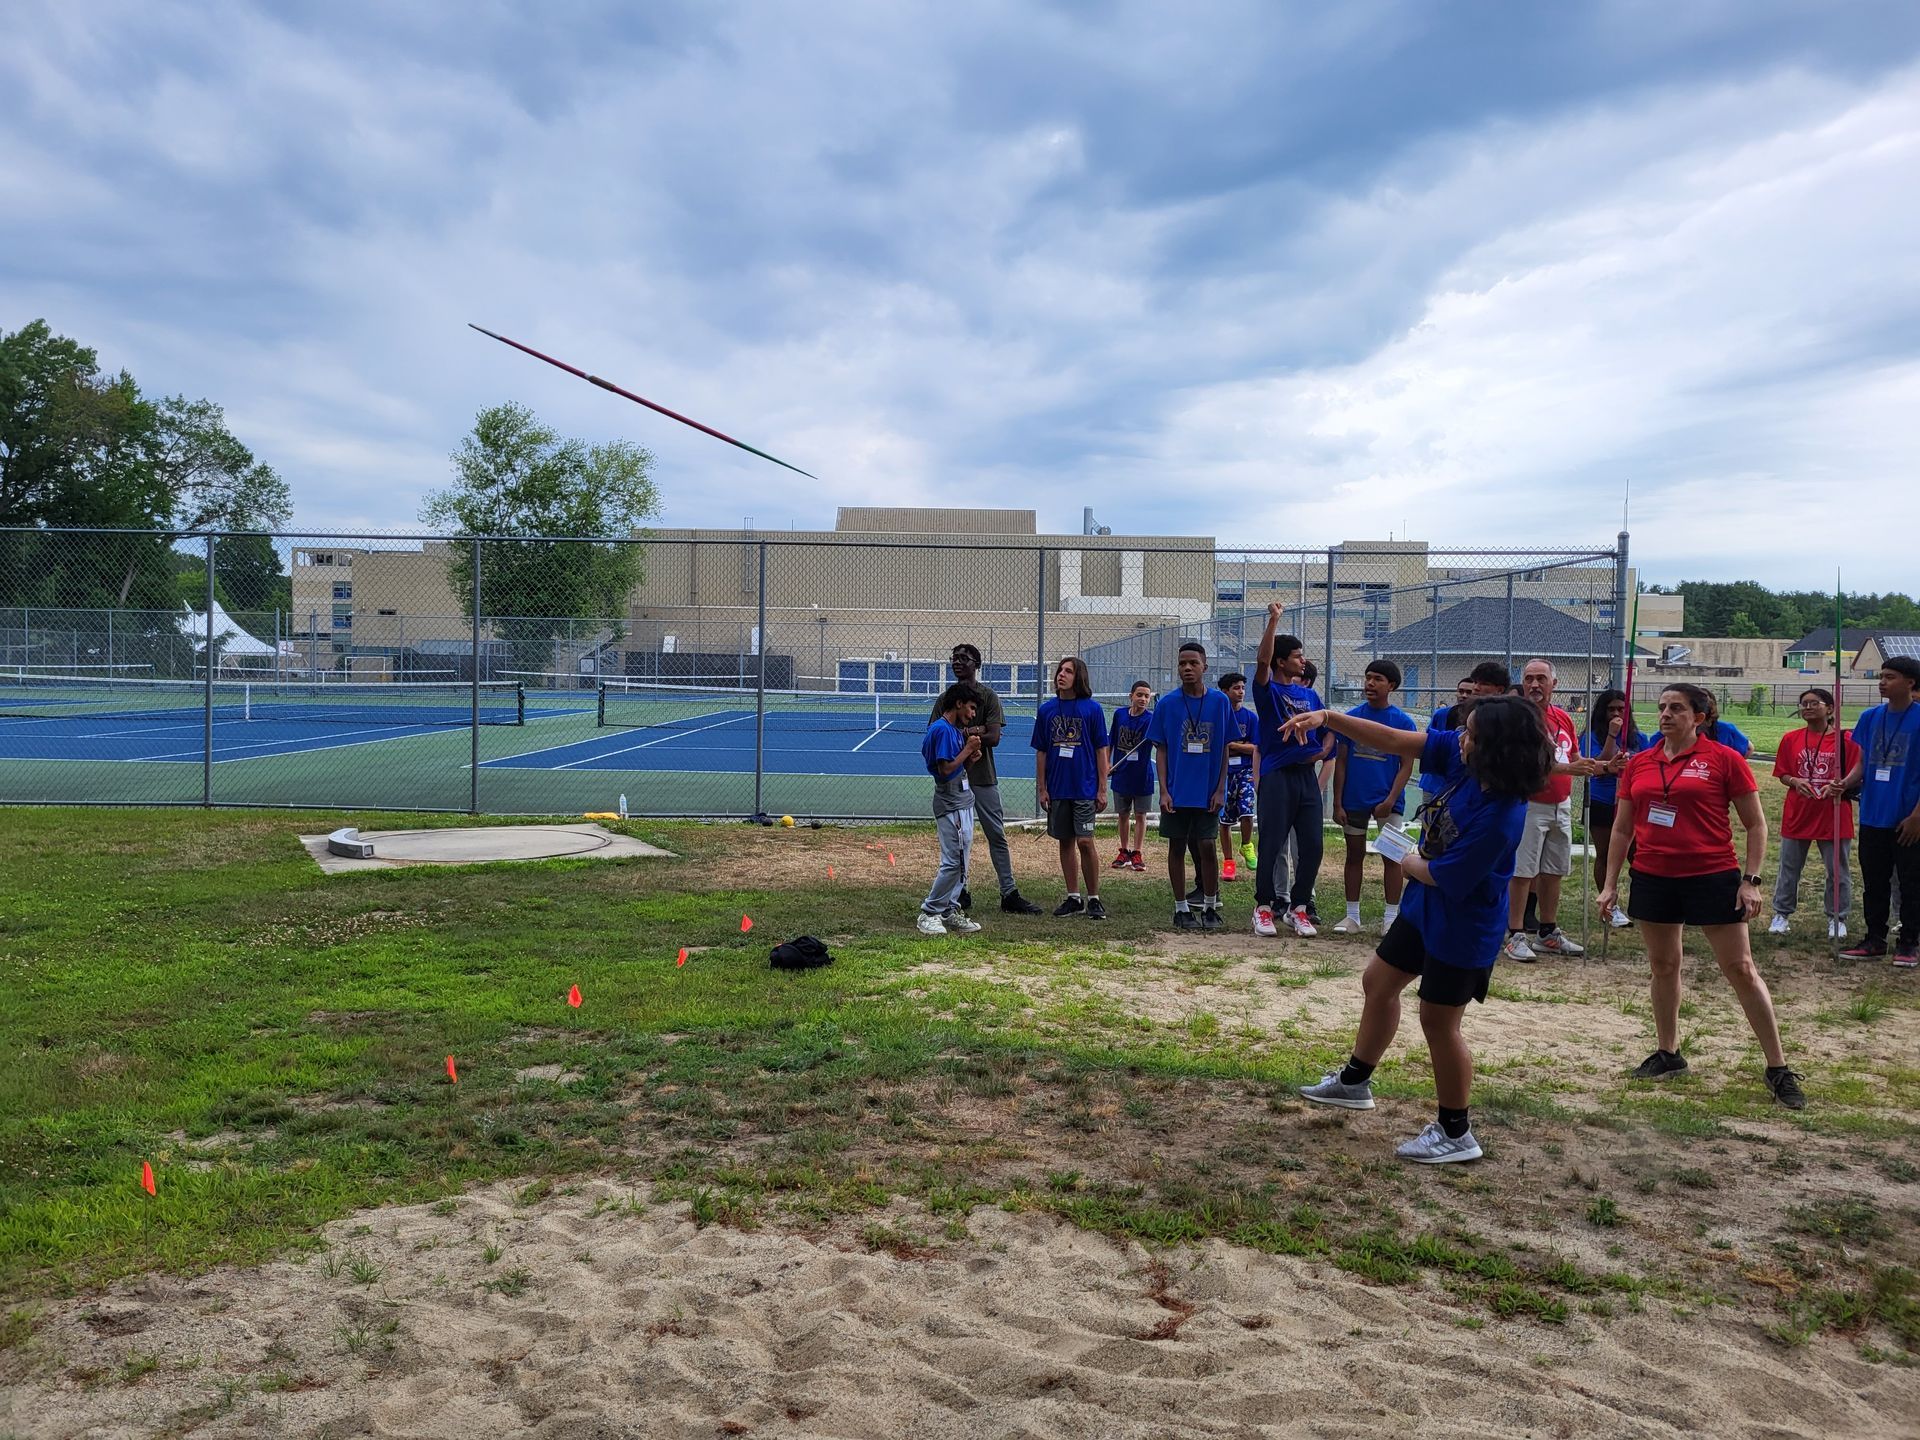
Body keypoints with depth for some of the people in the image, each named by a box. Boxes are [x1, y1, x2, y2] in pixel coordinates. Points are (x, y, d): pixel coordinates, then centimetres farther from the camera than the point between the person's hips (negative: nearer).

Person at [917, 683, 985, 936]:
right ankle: (929, 913, -2)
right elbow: (945, 769, -21)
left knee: (960, 862, 12)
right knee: (953, 862, -9)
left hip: (962, 801, 10)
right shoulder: (942, 729, -15)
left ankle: (950, 911, 18)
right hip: (951, 804, -10)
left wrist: (971, 756, 1)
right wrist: (968, 748, -13)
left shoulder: (955, 730, 15)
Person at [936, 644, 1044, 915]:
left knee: (997, 835, 1)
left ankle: (1009, 894, 5)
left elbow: (993, 738, -12)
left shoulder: (988, 696, -1)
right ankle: (959, 892, 18)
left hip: (983, 776, -3)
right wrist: (974, 732, -15)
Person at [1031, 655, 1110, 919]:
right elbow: (1041, 752, 9)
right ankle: (1073, 898, 18)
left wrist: (1102, 789, -5)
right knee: (1066, 842, 9)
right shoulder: (1047, 710, 5)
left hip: (1085, 788, -3)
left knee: (1085, 842, -7)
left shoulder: (1092, 708, -3)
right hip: (1057, 789, 3)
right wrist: (1041, 788, 4)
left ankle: (1094, 899, 5)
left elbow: (1101, 751, -1)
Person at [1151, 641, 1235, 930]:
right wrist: (1164, 791, -6)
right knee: (1177, 847, 6)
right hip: (1176, 792, 0)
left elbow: (1224, 749, 3)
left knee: (1207, 847, 2)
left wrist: (1220, 789, -2)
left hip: (1208, 792, 0)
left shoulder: (1220, 702, 0)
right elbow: (1161, 750, 2)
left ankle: (1210, 907, 17)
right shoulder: (1167, 704, -1)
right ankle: (1182, 909, 16)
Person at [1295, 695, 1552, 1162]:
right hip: (1425, 904, 9)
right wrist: (1328, 718, -17)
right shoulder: (1461, 755, -14)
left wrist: (1409, 864, -6)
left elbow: (1446, 877, -26)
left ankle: (1456, 1133, 26)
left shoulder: (1500, 816, -34)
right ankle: (1355, 1081, 43)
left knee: (1439, 1022, 5)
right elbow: (1396, 741, -9)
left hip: (1461, 926, -9)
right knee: (1378, 982, 21)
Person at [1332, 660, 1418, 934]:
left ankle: (1391, 918, 10)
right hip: (1353, 799, 2)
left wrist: (1389, 801, -13)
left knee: (1391, 857, 1)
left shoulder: (1403, 721, -3)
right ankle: (1352, 916, 18)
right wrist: (1337, 803, -1)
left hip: (1388, 801, -2)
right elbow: (1340, 761, 4)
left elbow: (1407, 766, -3)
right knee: (1355, 855, 9)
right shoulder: (1351, 717, 2)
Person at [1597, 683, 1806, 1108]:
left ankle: (1778, 1069, 7)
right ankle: (1667, 1053, 29)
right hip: (1652, 878, 4)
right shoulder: (1639, 764, 6)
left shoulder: (1724, 759, -6)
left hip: (1712, 877, -4)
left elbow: (1756, 824, -2)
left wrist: (1751, 880, -9)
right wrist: (1610, 884, 10)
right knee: (1663, 966, 14)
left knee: (1741, 969, -1)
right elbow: (1622, 828, 12)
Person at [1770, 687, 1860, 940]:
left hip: (1834, 816, -2)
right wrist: (1795, 781, -14)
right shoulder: (1791, 739, 3)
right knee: (1789, 868, 10)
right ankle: (1782, 914, 21)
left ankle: (1837, 918, 21)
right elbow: (1782, 774, 7)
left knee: (1838, 871, 7)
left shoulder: (1845, 739, -4)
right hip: (1798, 814, 2)